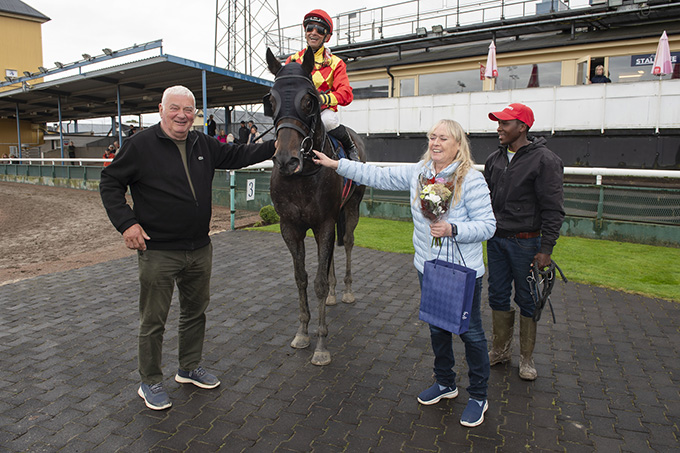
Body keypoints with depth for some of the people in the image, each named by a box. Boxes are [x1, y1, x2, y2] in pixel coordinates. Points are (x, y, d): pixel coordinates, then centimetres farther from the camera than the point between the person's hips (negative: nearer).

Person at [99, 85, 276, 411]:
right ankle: (150, 383, 26)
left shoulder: (203, 145, 6)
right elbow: (110, 183, -5)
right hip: (158, 252, -6)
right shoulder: (140, 145, -9)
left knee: (196, 311, 19)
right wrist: (126, 223, -16)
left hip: (200, 249, 6)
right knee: (153, 321, 7)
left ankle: (190, 368, 39)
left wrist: (275, 147, 9)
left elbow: (237, 155, 16)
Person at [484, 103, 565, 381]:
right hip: (495, 240, 6)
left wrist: (546, 249, -15)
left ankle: (526, 358, 23)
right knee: (498, 296, 13)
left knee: (527, 300, 6)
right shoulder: (494, 159, 8)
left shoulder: (544, 160, -10)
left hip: (525, 242, -5)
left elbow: (553, 209, -12)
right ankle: (500, 350, 29)